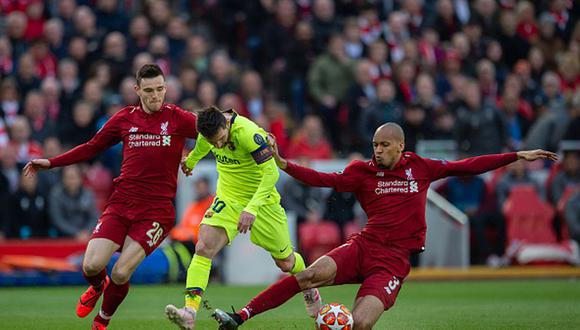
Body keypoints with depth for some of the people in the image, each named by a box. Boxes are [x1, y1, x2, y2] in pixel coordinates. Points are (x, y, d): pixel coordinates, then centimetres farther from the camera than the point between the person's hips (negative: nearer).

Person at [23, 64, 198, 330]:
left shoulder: (177, 118, 0)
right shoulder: (125, 118, 9)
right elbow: (92, 147, 21)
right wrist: (51, 163, 18)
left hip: (157, 209, -3)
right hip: (122, 201, 3)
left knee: (120, 274, -13)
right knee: (91, 266, -12)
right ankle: (98, 287, 28)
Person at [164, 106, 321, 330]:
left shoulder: (247, 133, -32)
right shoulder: (210, 127, -12)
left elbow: (271, 172, -33)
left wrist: (252, 208, -42)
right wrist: (191, 160, 33)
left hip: (261, 200, -4)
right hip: (228, 200, 4)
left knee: (285, 263, 10)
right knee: (203, 248, -20)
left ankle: (309, 290, 44)